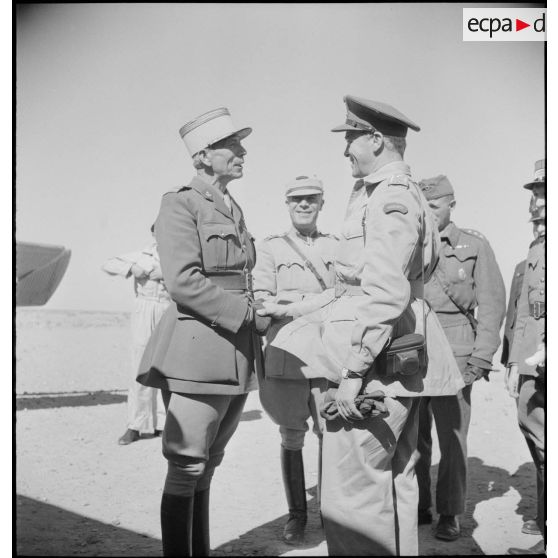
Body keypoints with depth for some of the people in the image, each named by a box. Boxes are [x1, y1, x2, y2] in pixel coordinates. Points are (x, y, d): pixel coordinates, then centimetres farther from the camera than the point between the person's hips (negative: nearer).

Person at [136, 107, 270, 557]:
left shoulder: (234, 210, 18)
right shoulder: (180, 204, -5)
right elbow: (183, 281, -16)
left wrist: (259, 321, 8)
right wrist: (249, 314, -14)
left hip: (239, 357, 7)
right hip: (198, 353, -7)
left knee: (206, 469, 14)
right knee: (186, 470, 0)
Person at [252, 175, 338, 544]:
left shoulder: (335, 246, 11)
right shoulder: (271, 247, 6)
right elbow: (260, 300, -1)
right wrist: (317, 302, -11)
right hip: (286, 357, -1)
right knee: (292, 439, 6)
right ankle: (297, 515, 22)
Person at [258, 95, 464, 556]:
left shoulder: (390, 199, -14)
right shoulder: (402, 196, 19)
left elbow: (387, 294, -23)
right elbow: (356, 287, 21)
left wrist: (353, 372, -21)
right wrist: (291, 310, 20)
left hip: (376, 364, -11)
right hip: (401, 368, 11)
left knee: (352, 498, -4)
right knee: (394, 483, 18)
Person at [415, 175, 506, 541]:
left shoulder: (475, 245, 3)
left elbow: (493, 303, 0)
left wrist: (482, 357, -7)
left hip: (453, 352, -3)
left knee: (452, 435, -1)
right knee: (414, 434, 6)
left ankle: (450, 514, 11)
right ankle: (419, 506, 19)